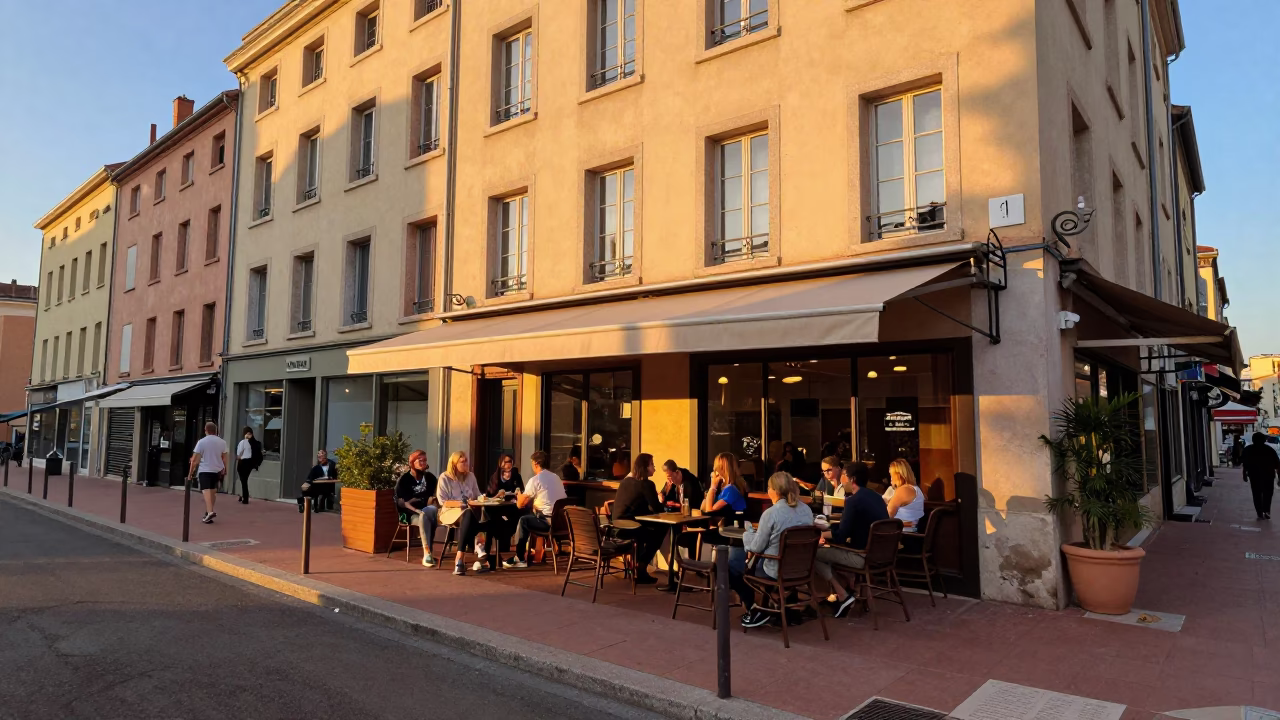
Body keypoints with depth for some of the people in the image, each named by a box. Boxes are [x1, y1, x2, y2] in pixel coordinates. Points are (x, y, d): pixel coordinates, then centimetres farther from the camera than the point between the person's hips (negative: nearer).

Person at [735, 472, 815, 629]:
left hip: (775, 571, -8)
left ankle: (753, 608, 17)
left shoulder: (771, 513, -21)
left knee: (730, 562, 14)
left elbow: (756, 547, -14)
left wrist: (748, 533, 7)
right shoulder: (806, 510, 1)